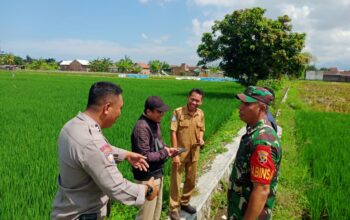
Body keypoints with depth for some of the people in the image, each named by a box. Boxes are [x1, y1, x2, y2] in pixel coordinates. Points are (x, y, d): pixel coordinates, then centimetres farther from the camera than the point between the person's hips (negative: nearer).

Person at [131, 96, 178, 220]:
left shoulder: (155, 122, 4)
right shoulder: (142, 127, -25)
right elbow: (145, 157, -26)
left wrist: (166, 148, -1)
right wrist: (165, 153, -17)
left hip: (157, 173, 9)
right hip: (147, 177, -9)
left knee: (157, 209, 22)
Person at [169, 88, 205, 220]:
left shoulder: (201, 114, -3)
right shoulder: (178, 112, -17)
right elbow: (173, 133, -15)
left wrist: (200, 139, -10)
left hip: (194, 153, 5)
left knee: (191, 180, 18)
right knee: (175, 182, 6)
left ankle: (184, 203, 40)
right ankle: (174, 208, 24)